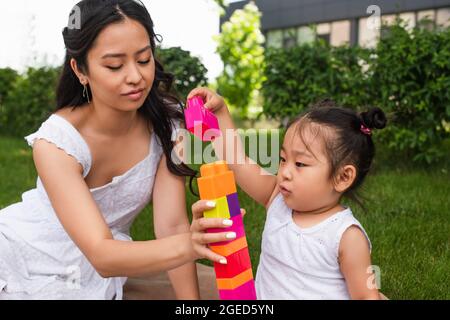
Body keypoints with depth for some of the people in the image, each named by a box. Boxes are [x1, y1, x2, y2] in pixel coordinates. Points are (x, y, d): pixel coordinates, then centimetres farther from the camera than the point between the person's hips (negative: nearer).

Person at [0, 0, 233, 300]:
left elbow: (171, 225, -20)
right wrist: (186, 245, -54)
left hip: (108, 261, 3)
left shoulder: (166, 121, -18)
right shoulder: (56, 141, -28)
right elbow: (101, 255, -37)